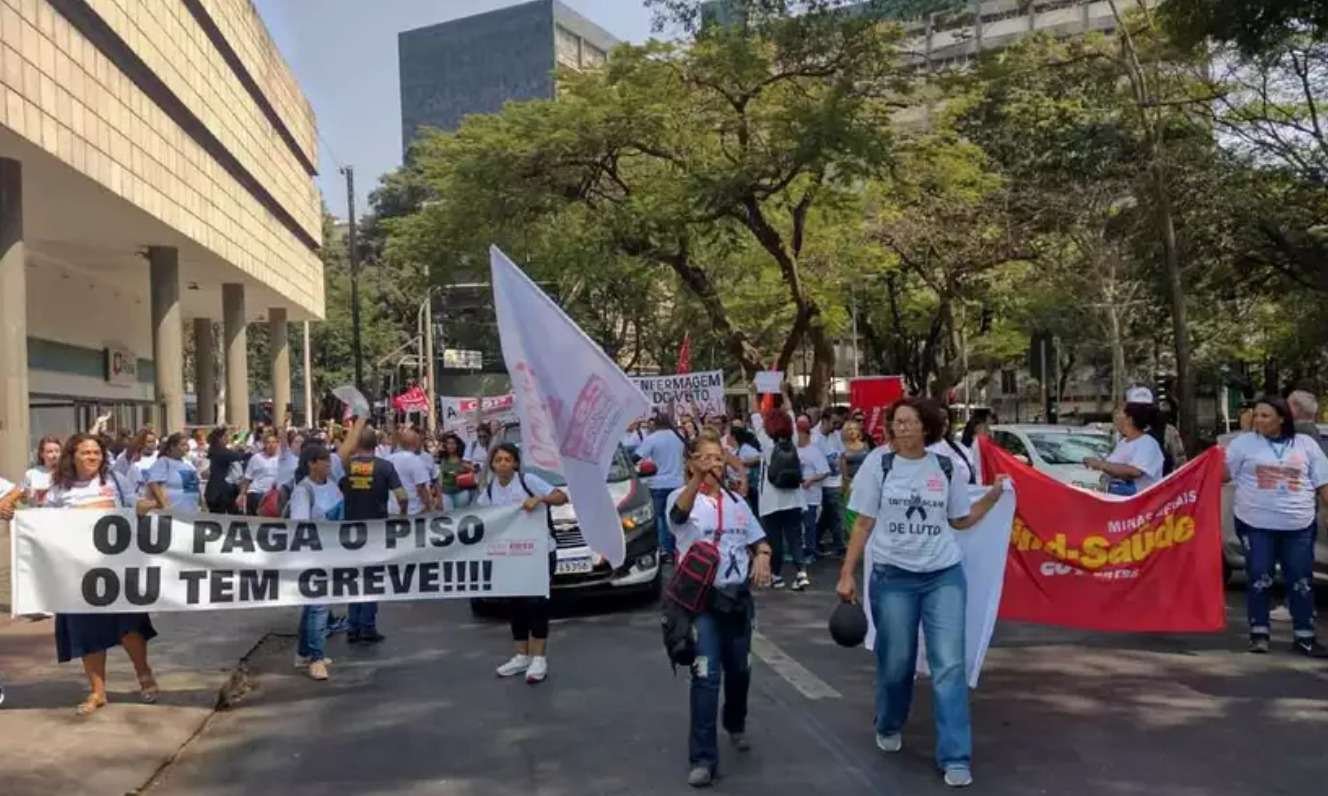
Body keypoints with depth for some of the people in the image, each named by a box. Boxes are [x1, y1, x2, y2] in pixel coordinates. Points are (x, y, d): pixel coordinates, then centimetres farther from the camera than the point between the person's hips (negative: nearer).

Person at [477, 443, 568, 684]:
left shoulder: (528, 480, -11)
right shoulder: (489, 489, 5)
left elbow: (561, 497, -16)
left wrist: (539, 499, -31)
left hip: (540, 551, -5)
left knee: (536, 601, -6)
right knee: (515, 603, 10)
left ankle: (539, 658, 1)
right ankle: (522, 656, 21)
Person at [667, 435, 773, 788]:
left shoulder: (737, 502, 10)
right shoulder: (682, 497, -7)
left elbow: (759, 541, 14)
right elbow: (679, 514, -32)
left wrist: (762, 557, -10)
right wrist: (698, 478, -50)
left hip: (738, 595, 5)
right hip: (701, 598, -5)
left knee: (739, 669, 17)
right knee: (706, 676, -11)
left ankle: (735, 725, 45)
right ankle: (703, 758, -4)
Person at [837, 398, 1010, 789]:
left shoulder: (944, 468, 1)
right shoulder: (879, 463, -5)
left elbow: (960, 520, 12)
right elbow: (864, 524, -2)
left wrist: (993, 495, 1)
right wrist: (847, 574, -4)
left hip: (945, 575, 1)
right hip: (893, 577, -1)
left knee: (949, 665, -2)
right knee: (895, 662, 10)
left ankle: (955, 758, 5)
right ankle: (889, 728, 38)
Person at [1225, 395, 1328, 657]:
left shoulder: (1306, 445, 7)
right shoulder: (1244, 443, 2)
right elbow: (1221, 473, -1)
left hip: (1299, 526, 2)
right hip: (1256, 524, -2)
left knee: (1302, 581, 6)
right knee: (1259, 579, 0)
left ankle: (1304, 637, 16)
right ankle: (1259, 634, 9)